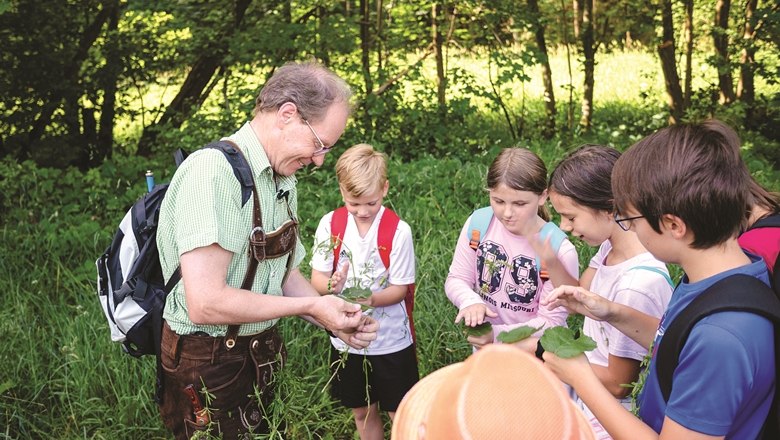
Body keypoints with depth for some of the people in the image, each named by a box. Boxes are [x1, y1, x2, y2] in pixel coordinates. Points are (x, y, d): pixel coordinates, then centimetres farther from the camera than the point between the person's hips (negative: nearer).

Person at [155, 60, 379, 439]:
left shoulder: (283, 182, 6)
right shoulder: (213, 171, -23)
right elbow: (206, 303, -30)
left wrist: (336, 322, -3)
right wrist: (311, 306, -20)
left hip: (261, 357, 8)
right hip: (208, 368, -8)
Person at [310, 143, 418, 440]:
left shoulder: (398, 231, -15)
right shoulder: (330, 224, -7)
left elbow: (400, 289, -12)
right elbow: (316, 278, -5)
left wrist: (371, 299, -31)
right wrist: (332, 285, -28)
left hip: (391, 340, -3)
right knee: (363, 412, 18)